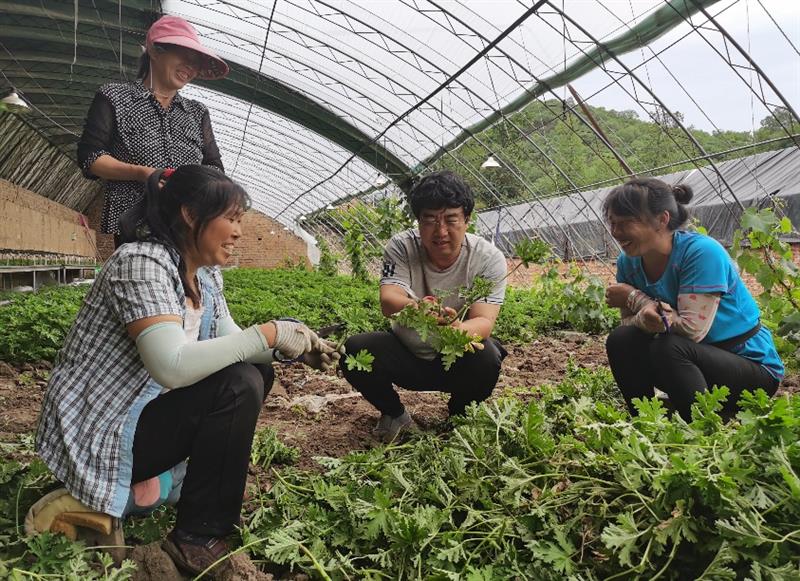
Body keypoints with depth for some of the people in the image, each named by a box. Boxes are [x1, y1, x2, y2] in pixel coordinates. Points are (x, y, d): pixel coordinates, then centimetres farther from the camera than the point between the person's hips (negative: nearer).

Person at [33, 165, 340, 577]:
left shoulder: (205, 273, 4)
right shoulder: (142, 262, -23)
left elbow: (231, 343, 7)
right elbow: (173, 366, -34)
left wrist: (294, 348, -9)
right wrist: (268, 334, -28)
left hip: (141, 407, 9)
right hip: (98, 436, -9)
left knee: (257, 370, 5)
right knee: (238, 385, -23)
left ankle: (155, 478, 10)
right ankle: (198, 538, -8)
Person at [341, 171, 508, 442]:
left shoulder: (489, 259, -18)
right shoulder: (401, 247, -15)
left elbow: (484, 322, -29)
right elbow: (388, 302, -29)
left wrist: (457, 330, -54)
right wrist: (416, 309, -55)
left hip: (457, 358, -1)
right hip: (407, 353, 1)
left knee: (487, 359, -34)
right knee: (353, 350, -25)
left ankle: (458, 418, 2)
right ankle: (394, 414, 6)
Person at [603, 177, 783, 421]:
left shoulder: (701, 251, -24)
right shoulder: (628, 262, -5)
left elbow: (692, 330, -29)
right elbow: (628, 322, -7)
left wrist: (635, 298, -20)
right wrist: (646, 317, -31)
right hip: (690, 363, 6)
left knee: (668, 348, -31)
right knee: (620, 340, -15)